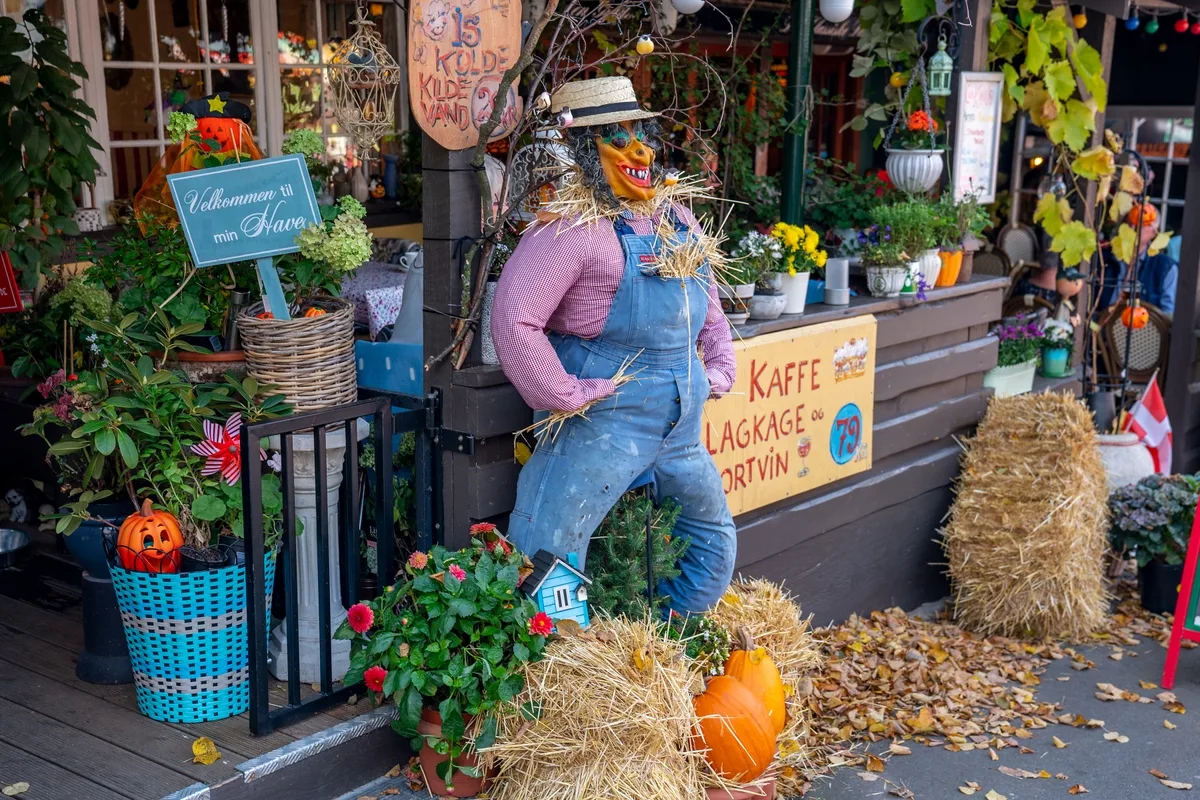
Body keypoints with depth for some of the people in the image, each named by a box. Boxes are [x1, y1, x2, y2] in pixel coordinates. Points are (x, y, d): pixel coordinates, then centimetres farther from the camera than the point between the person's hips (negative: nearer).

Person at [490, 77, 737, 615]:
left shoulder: (677, 220, 10)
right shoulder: (572, 227, -15)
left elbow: (709, 313, 24)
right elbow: (513, 321, -24)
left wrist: (718, 373, 11)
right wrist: (568, 397, -20)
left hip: (681, 430, 8)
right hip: (604, 426, -8)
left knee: (715, 539, 21)